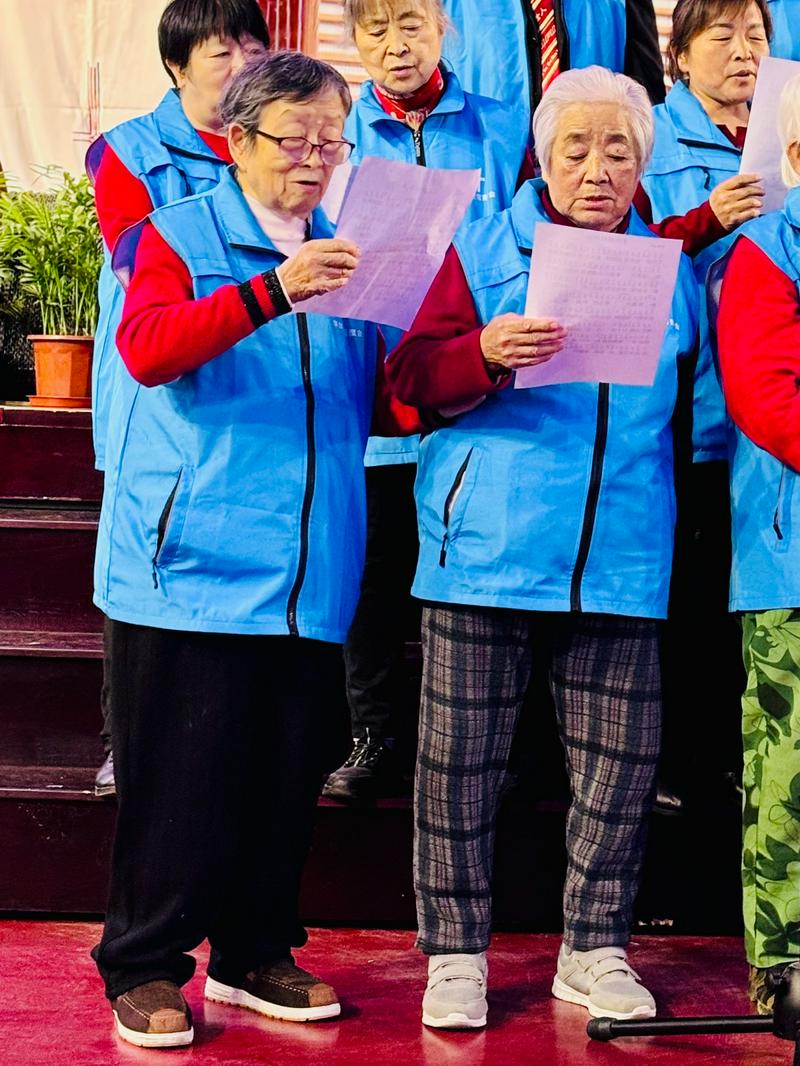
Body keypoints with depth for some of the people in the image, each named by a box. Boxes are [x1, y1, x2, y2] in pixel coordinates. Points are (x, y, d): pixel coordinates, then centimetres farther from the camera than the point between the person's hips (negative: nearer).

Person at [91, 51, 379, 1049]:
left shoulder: (350, 255, 15)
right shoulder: (177, 236, 1)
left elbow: (380, 405, 17)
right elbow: (147, 350, -18)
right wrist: (272, 292, -31)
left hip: (308, 573, 5)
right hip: (191, 562, -5)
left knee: (285, 778, 10)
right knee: (179, 778, -1)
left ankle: (253, 956, 25)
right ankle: (144, 969, 12)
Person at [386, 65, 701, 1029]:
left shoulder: (668, 268, 14)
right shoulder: (484, 248, 5)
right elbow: (412, 380, -4)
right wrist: (486, 352, -20)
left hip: (620, 556, 3)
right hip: (487, 547, -2)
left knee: (622, 755, 4)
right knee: (462, 754, 2)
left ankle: (593, 951, 20)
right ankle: (455, 953, 15)